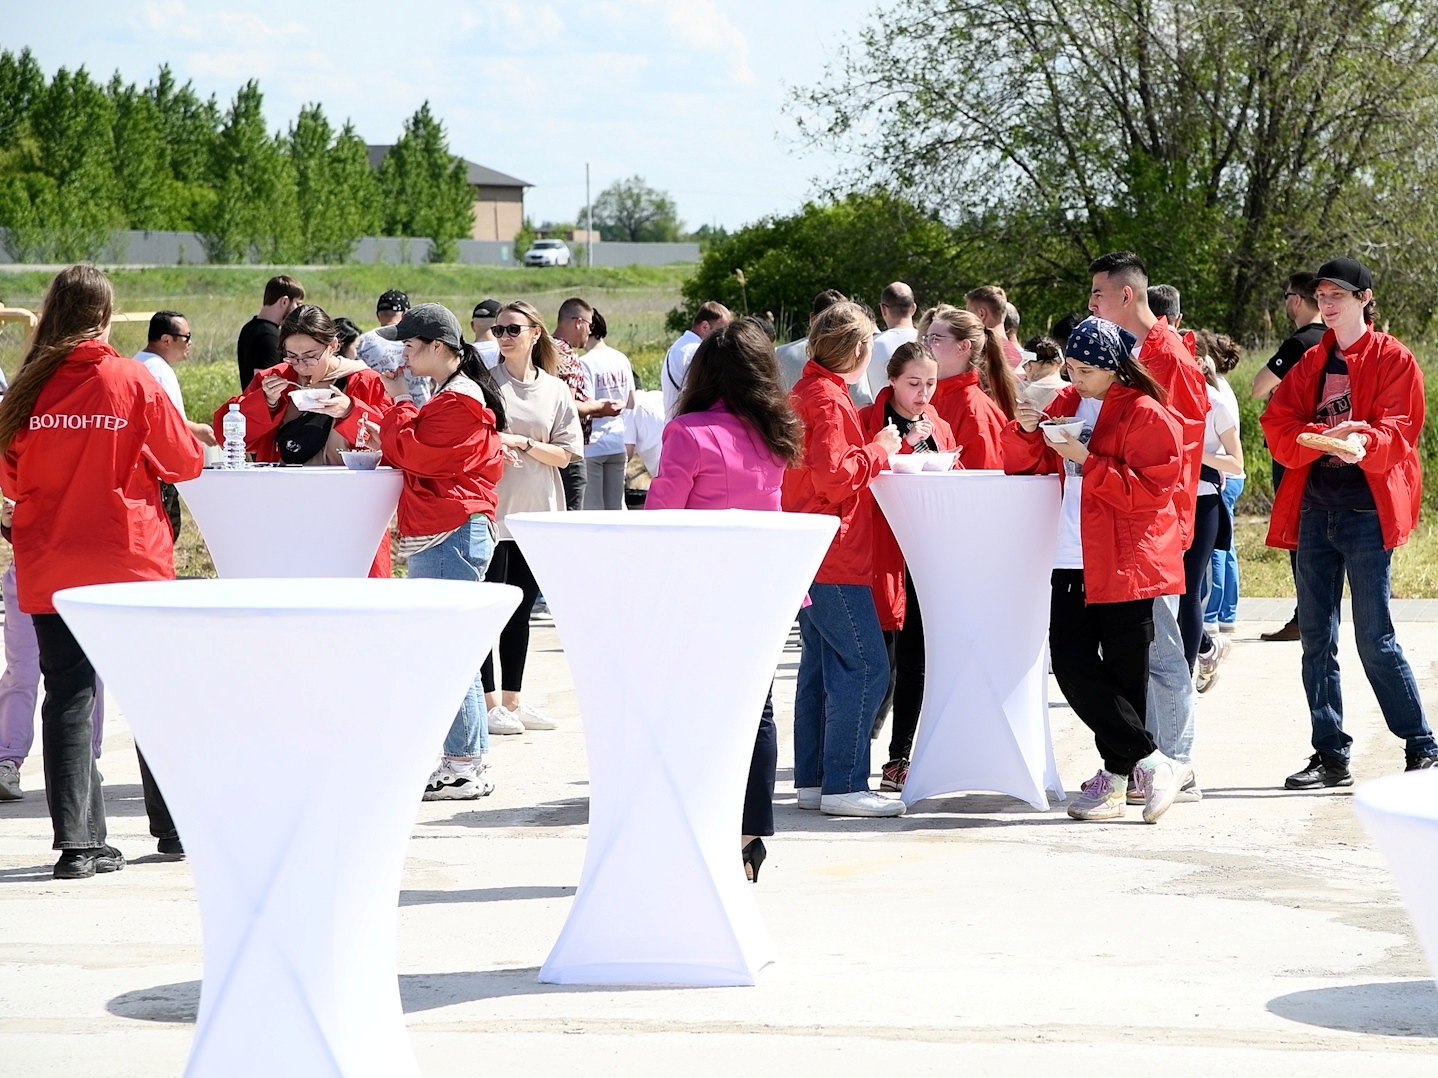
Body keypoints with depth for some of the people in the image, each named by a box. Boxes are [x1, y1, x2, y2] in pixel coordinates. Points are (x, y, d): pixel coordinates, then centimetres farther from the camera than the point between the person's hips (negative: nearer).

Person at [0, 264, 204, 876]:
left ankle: (78, 841, -4)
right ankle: (176, 824, 21)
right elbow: (187, 462, -1)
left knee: (69, 697, 3)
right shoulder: (134, 382, -8)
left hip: (50, 567, 1)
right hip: (132, 562, -1)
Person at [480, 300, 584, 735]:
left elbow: (565, 455, 1)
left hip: (538, 515, 3)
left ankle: (512, 701, 18)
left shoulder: (556, 390, 6)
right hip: (492, 510, -3)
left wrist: (522, 443, -12)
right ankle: (488, 702, 3)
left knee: (521, 609, 11)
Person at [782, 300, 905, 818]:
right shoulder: (828, 400, -15)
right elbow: (834, 478, -23)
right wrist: (879, 451, -10)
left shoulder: (806, 392, 16)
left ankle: (812, 780, 16)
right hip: (835, 557, -11)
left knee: (821, 666, 13)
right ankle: (843, 785, -10)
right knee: (865, 665, -9)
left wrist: (878, 450, 18)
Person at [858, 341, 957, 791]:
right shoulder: (867, 422, -3)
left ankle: (900, 759, 16)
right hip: (884, 554, -6)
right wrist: (905, 444, -21)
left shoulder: (940, 428, 15)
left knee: (916, 662, 7)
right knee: (881, 664, -8)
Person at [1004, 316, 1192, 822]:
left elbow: (1150, 490, -15)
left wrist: (1086, 461, -21)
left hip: (1125, 565, -7)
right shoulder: (1067, 404, 14)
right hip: (1073, 562, 7)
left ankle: (1115, 777, 6)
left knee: (1122, 675, -2)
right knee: (1070, 662, -4)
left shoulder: (1145, 415, -7)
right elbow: (1025, 468, 16)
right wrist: (1026, 431, -5)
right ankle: (1151, 762, 1)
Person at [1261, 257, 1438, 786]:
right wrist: (1328, 435, -16)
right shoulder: (1311, 364, 15)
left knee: (1374, 640, -7)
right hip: (1314, 508, 6)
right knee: (1316, 638, 5)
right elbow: (1278, 426, 3)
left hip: (1366, 509, -6)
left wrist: (1363, 443, -32)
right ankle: (1331, 756, 12)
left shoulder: (1393, 360, 0)